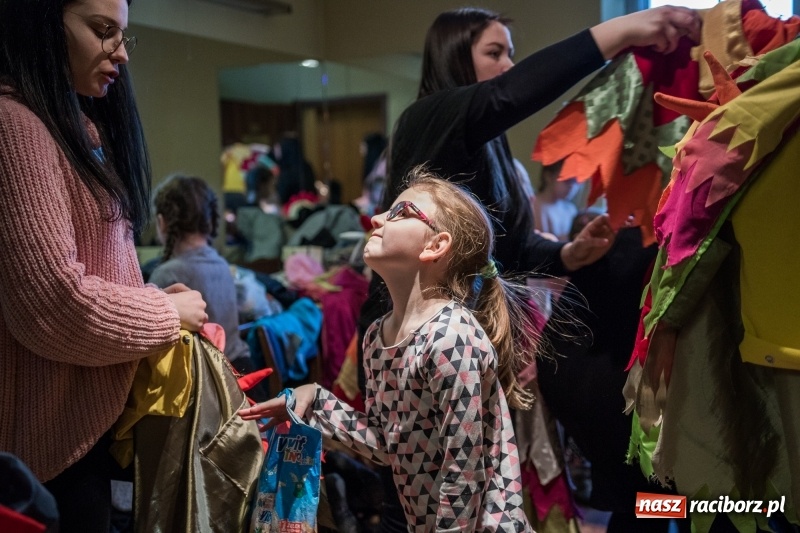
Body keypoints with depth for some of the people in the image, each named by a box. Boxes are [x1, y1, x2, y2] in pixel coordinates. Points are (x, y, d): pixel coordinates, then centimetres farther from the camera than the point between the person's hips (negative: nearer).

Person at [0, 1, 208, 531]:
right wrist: (166, 313, -11)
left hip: (89, 413, 9)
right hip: (55, 428, -9)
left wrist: (155, 300, 0)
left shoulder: (80, 126, 13)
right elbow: (53, 302, -25)